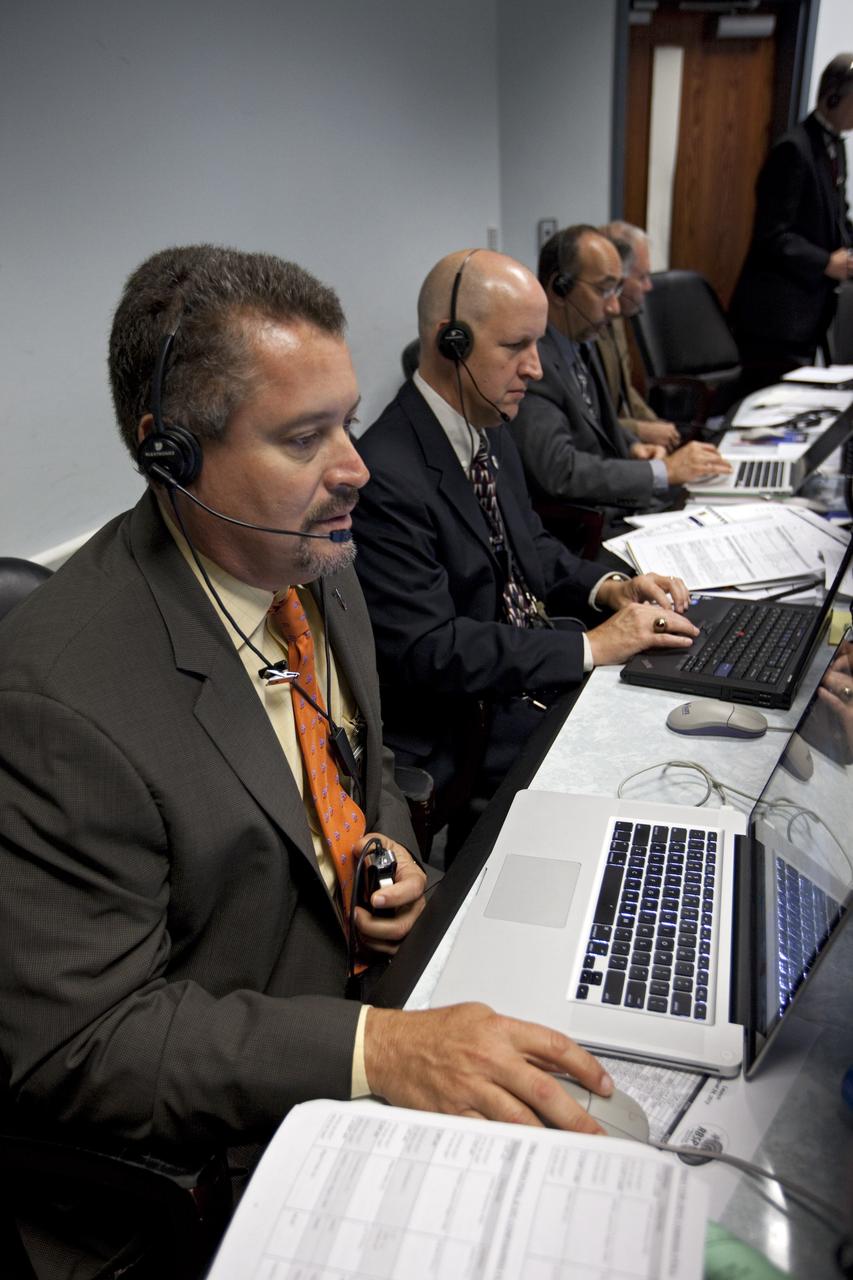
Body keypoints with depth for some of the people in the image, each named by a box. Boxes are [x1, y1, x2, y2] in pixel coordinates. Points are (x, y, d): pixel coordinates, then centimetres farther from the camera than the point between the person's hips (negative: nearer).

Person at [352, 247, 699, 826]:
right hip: (468, 731, -8)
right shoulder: (386, 477, -23)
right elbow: (427, 651, -26)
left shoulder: (491, 430, 6)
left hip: (537, 676, 8)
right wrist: (591, 646, -24)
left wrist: (605, 587, -3)